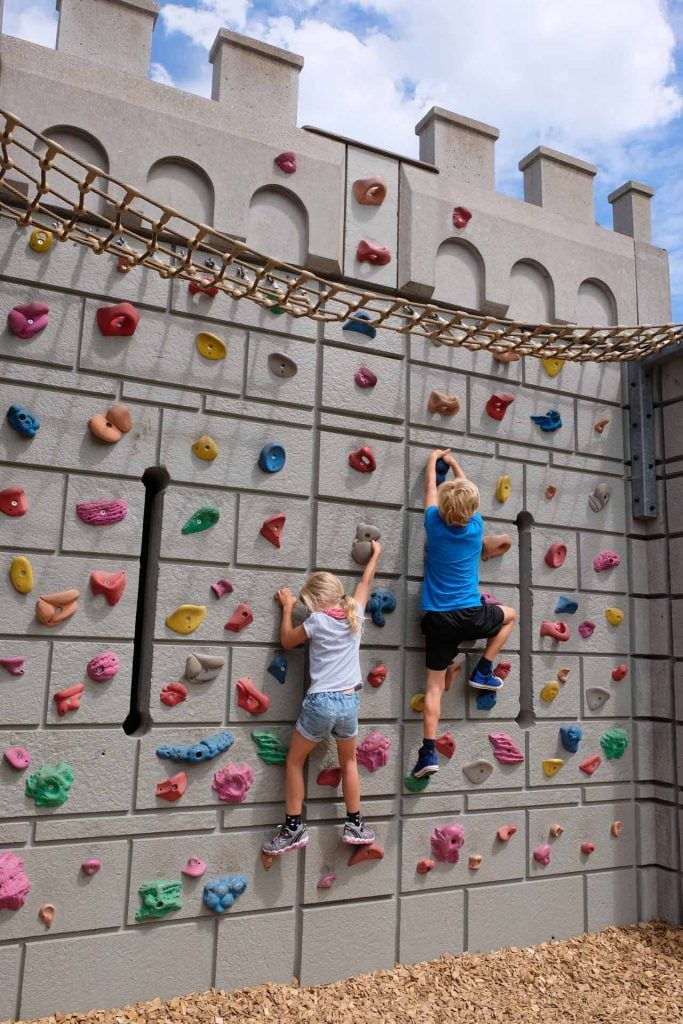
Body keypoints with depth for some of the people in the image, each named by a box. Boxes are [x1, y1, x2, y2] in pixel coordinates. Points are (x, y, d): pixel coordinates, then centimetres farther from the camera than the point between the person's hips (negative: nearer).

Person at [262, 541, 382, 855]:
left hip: (321, 702, -4)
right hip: (349, 702, 5)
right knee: (349, 762, 23)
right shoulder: (354, 613, 4)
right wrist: (376, 553, 36)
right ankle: (354, 825, 26)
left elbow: (287, 641, 8)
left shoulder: (317, 621, -7)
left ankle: (293, 828, 15)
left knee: (294, 761, 13)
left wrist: (287, 608, 18)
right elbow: (365, 581, 21)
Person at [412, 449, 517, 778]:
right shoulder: (476, 526, -3)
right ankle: (483, 671, 22)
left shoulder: (434, 524, -4)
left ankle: (429, 751, -3)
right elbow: (467, 493, 17)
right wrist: (453, 463, 31)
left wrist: (433, 461, 33)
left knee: (435, 685, 7)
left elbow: (430, 490, 16)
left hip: (437, 620, 1)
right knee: (509, 615, 29)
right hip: (471, 616, -1)